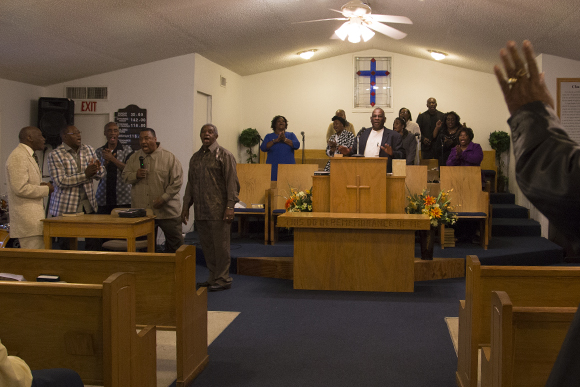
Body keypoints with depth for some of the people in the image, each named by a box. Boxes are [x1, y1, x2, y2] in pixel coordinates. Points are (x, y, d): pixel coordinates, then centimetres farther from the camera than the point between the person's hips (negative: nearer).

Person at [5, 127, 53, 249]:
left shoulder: (28, 156, 19)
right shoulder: (18, 157, -14)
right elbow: (21, 189, -21)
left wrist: (40, 185, 8)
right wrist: (45, 189, -11)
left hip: (34, 215, 10)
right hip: (27, 218, -10)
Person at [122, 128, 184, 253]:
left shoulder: (169, 157, -4)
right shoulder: (134, 158, 10)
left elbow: (177, 181, -8)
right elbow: (125, 176, 12)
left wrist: (163, 198, -16)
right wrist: (136, 175, -10)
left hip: (167, 210, -3)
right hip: (141, 210, 3)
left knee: (175, 241, 2)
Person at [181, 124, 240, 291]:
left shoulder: (224, 155, -3)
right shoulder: (195, 157, 17)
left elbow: (232, 182, -9)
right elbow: (190, 183, 21)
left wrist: (230, 206, -16)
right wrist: (186, 205, 16)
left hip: (218, 210, -6)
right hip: (200, 211, 6)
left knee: (220, 245, -3)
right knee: (207, 246, 10)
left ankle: (223, 279, 6)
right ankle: (213, 277, 21)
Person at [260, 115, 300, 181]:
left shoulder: (291, 135, 12)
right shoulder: (269, 136, 10)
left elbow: (297, 145, -4)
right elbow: (263, 148, -6)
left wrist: (285, 139, -17)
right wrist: (275, 140, -16)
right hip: (273, 168, 0)